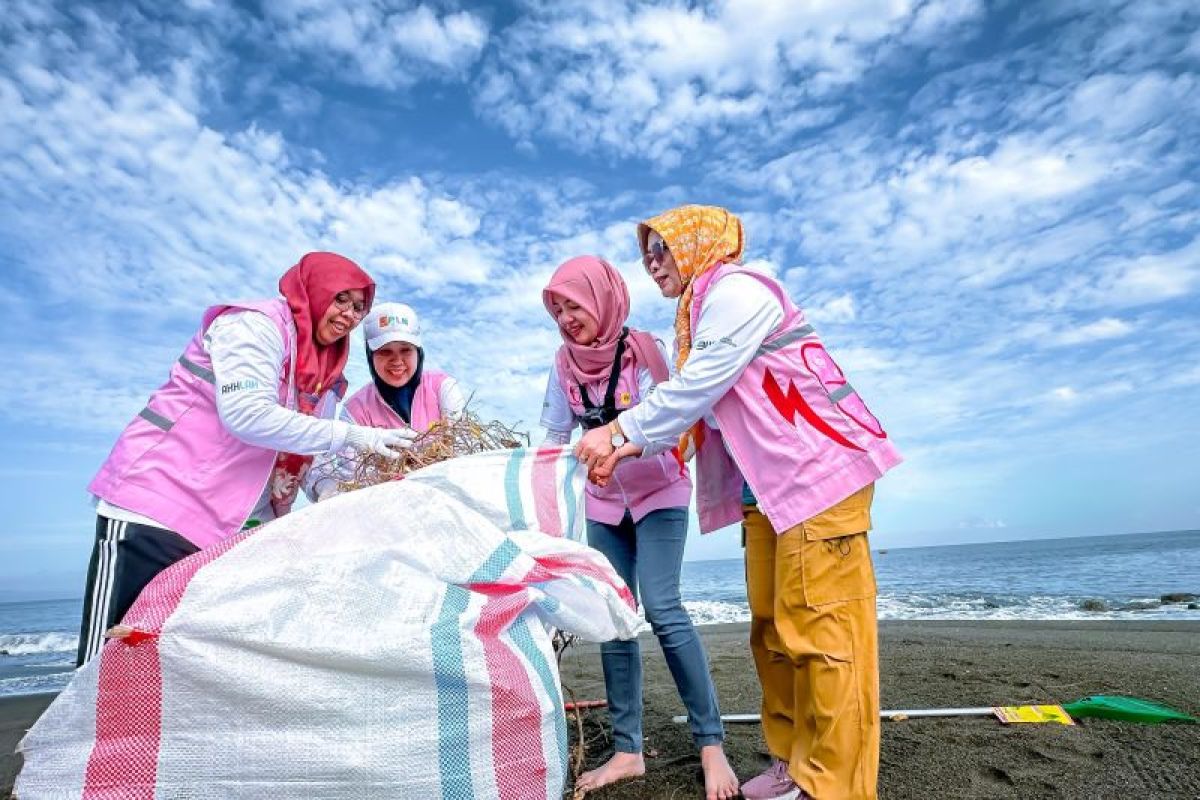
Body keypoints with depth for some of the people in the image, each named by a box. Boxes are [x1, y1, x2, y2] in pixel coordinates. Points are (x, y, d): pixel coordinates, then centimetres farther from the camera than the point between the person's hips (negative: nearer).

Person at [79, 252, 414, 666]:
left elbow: (306, 462, 11)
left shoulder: (324, 373, 13)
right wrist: (350, 435, -25)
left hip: (221, 530, 8)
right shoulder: (256, 324, -10)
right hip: (154, 504, -8)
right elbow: (247, 414, -25)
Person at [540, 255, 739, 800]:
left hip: (657, 493, -4)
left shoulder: (641, 350, -14)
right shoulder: (565, 363, -1)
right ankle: (627, 750, 12)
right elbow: (556, 433, 3)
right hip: (603, 502, 5)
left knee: (661, 608, -15)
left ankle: (711, 744, -1)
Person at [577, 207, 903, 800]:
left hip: (819, 470, -9)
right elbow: (695, 410, 12)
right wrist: (630, 447, 1)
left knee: (819, 625, -5)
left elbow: (696, 389, -16)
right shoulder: (697, 316, 19)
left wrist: (618, 431, -10)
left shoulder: (735, 289, -9)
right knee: (772, 629, 12)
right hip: (765, 489, 10)